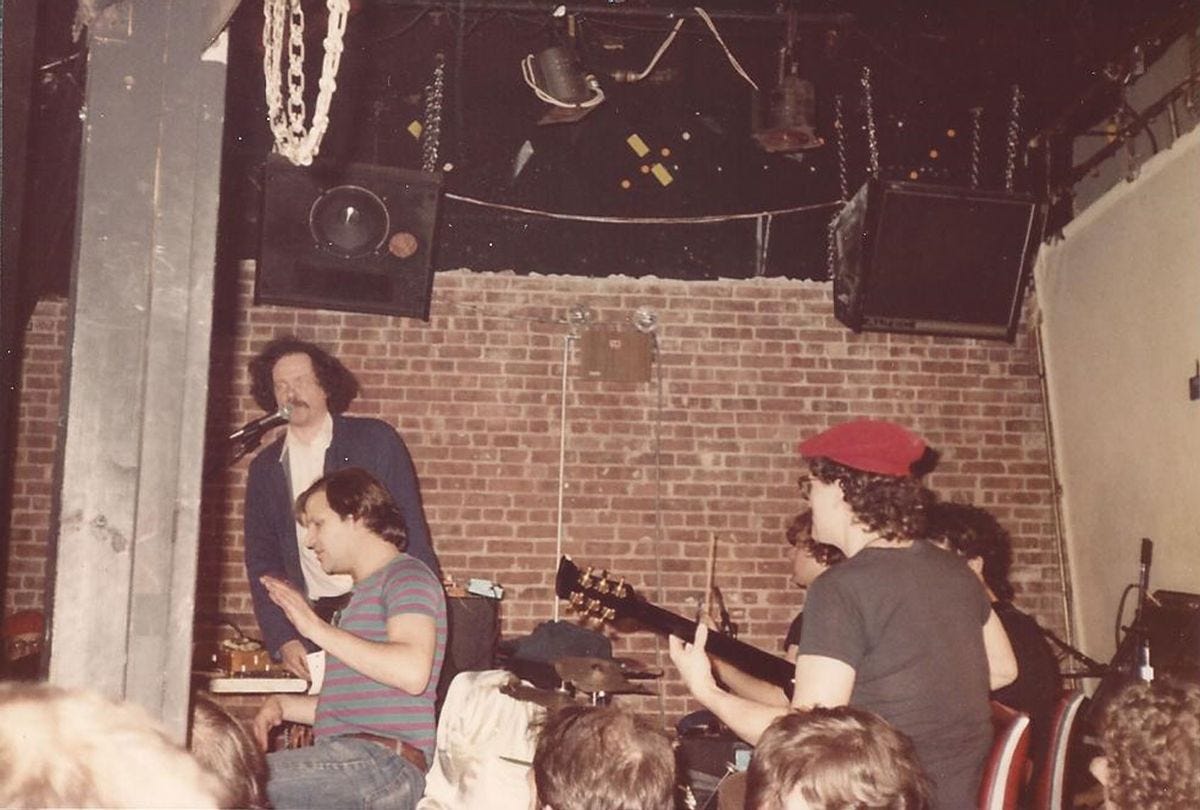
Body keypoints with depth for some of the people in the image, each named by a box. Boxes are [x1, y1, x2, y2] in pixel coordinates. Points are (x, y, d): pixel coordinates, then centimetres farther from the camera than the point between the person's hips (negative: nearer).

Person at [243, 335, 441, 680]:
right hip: (314, 621, 2)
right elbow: (261, 561, 12)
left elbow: (410, 529, 0)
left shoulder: (376, 440, 2)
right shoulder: (265, 468, 11)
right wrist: (283, 639, 0)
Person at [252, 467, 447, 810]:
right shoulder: (364, 593, 27)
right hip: (353, 758, 9)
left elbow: (413, 672, -21)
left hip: (383, 764, -9)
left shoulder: (407, 576, -2)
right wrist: (284, 705, 13)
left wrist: (316, 628, -17)